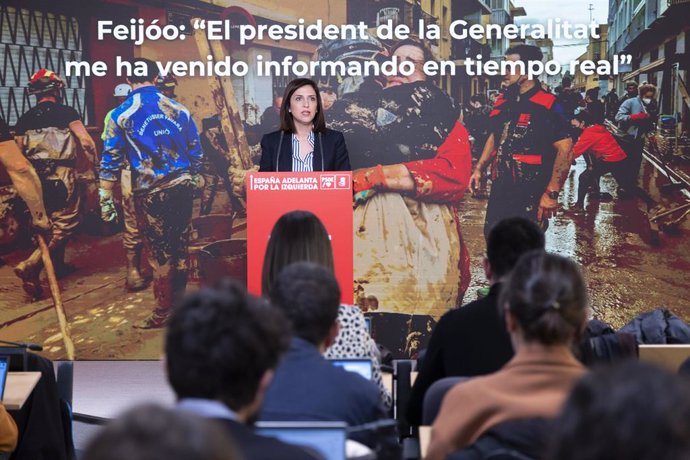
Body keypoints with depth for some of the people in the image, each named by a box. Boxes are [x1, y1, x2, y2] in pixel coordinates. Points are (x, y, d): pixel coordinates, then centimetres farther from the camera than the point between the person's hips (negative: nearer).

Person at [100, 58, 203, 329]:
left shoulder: (122, 115, -2)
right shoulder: (179, 110, 7)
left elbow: (110, 161, -2)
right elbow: (196, 151, 13)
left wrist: (106, 200, 2)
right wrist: (195, 180, 25)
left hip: (151, 192, -3)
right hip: (183, 187, 4)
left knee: (160, 252, 2)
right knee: (180, 246, 13)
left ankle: (163, 313, 8)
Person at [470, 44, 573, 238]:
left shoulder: (547, 105, -13)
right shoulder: (503, 102, 9)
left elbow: (565, 149, -17)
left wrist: (551, 193, -21)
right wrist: (479, 169, 17)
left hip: (530, 194, -7)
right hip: (501, 188, 7)